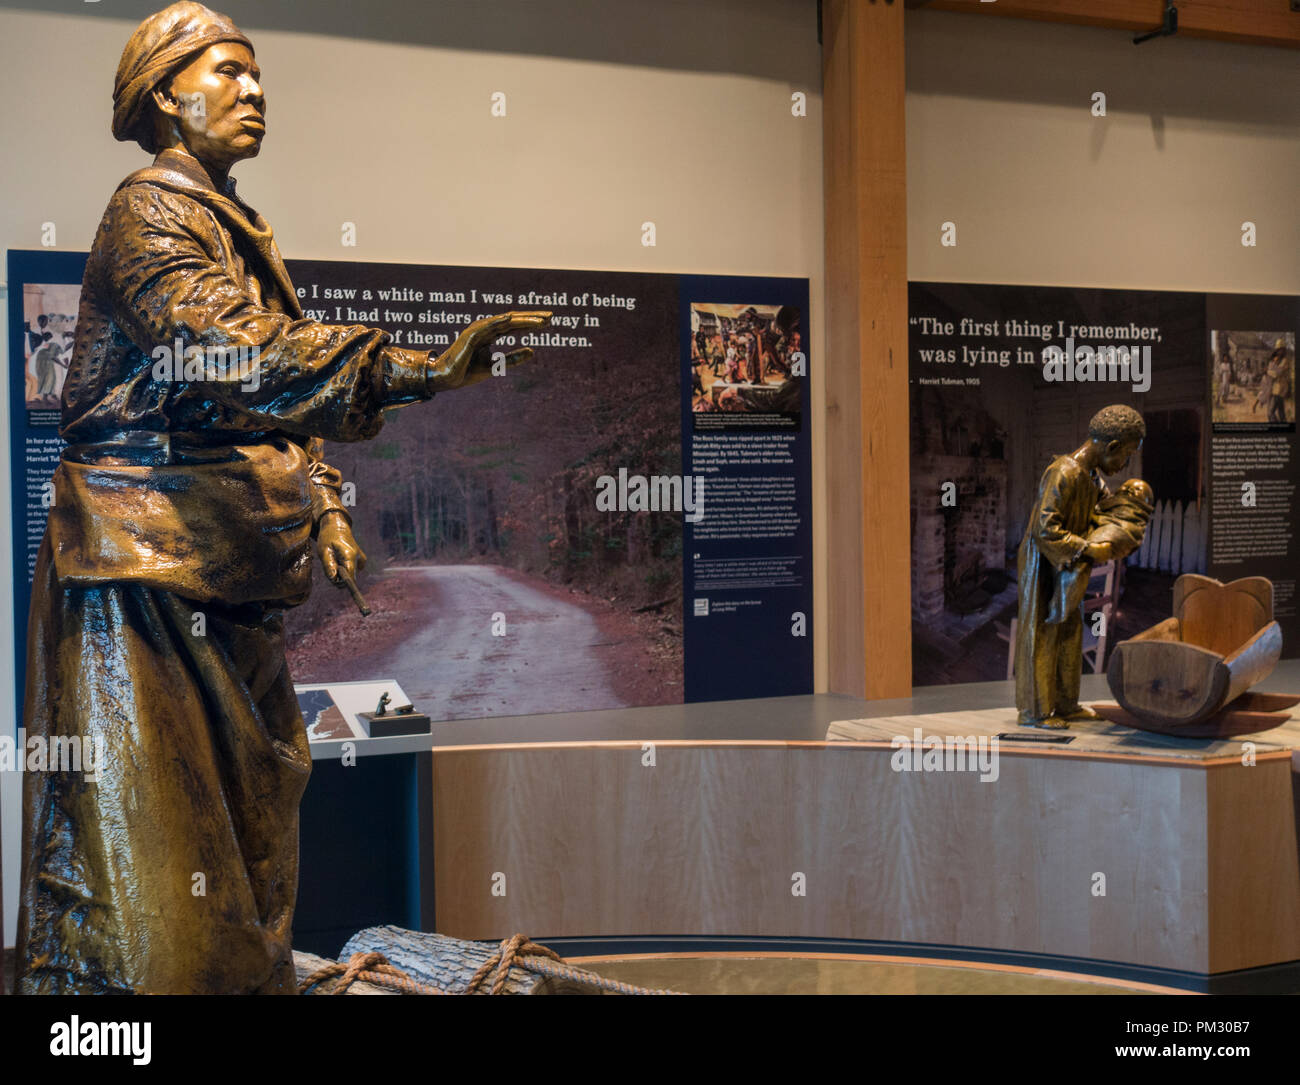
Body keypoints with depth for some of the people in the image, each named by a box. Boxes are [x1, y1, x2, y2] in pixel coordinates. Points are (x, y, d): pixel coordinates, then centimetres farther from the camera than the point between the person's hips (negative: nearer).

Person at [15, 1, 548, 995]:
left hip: (232, 565, 9)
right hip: (145, 558, -9)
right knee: (138, 833, -8)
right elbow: (233, 358, -25)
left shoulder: (242, 232, 20)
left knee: (246, 824, 11)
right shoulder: (147, 211, -8)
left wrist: (320, 502, 7)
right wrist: (422, 368, -33)